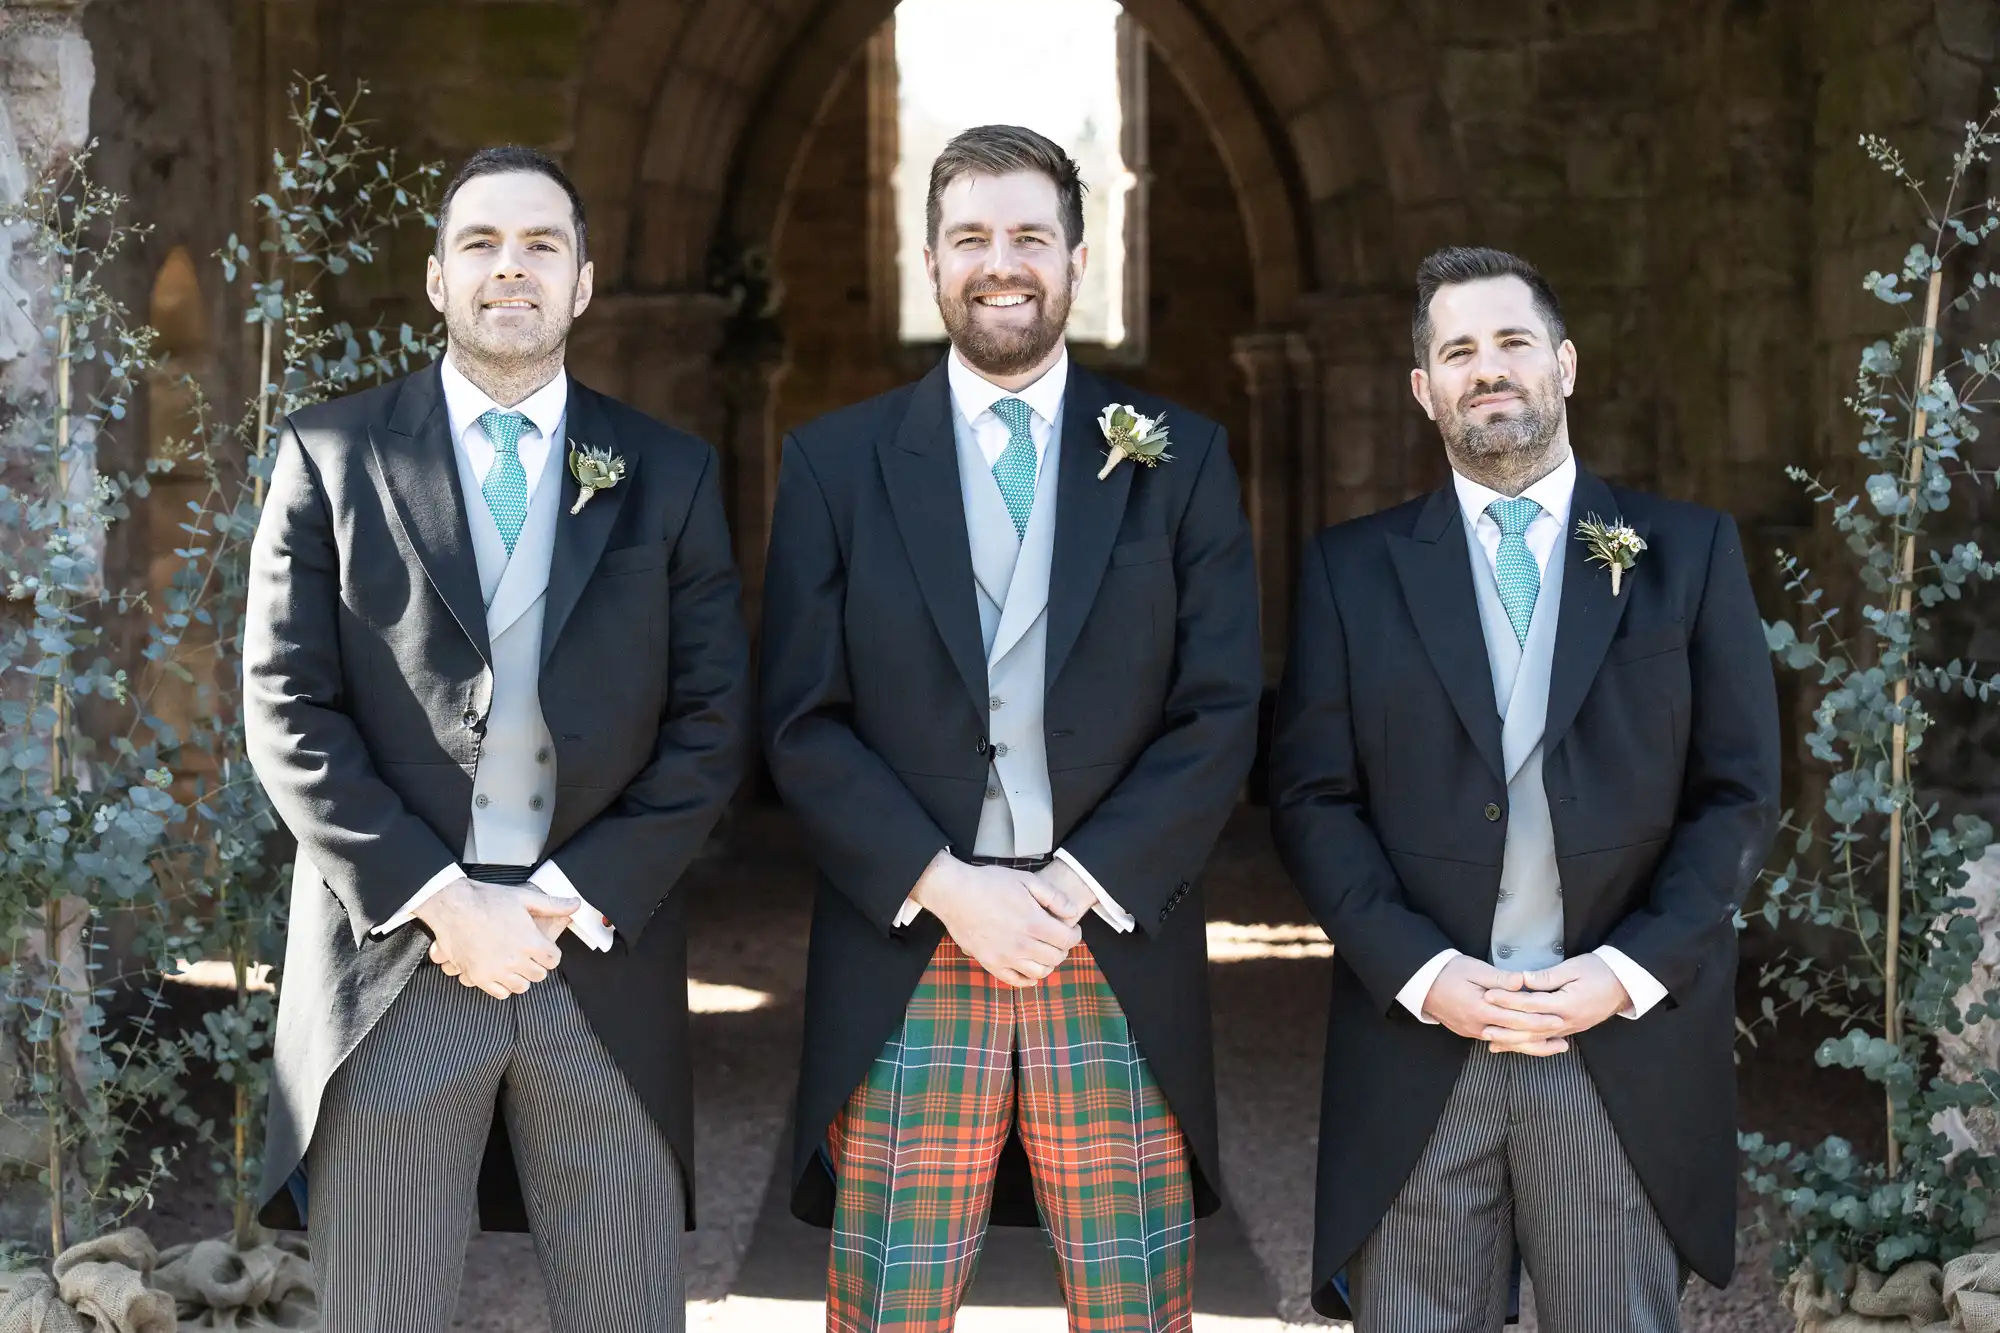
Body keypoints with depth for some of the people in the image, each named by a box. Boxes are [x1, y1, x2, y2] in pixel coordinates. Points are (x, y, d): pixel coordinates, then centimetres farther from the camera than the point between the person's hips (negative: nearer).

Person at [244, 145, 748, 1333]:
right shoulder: (333, 456, 5)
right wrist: (434, 899, -10)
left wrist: (578, 898, -7)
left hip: (604, 961, 1)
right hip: (393, 957, -1)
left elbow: (713, 722, 4)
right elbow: (289, 710, -1)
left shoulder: (670, 475, 8)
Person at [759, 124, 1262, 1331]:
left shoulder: (1181, 459, 7)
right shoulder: (836, 464, 7)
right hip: (908, 962, 0)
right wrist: (947, 888, -10)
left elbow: (1221, 713, 2)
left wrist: (1082, 885, -9)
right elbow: (803, 722, 1)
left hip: (1121, 965, 0)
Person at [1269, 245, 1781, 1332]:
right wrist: (1420, 973, -11)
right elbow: (1313, 797, 3)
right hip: (1416, 1047, 0)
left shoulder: (1690, 552, 7)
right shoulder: (1353, 568, 8)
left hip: (1627, 1047, 0)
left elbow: (1740, 793, 3)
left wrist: (1631, 972, -9)